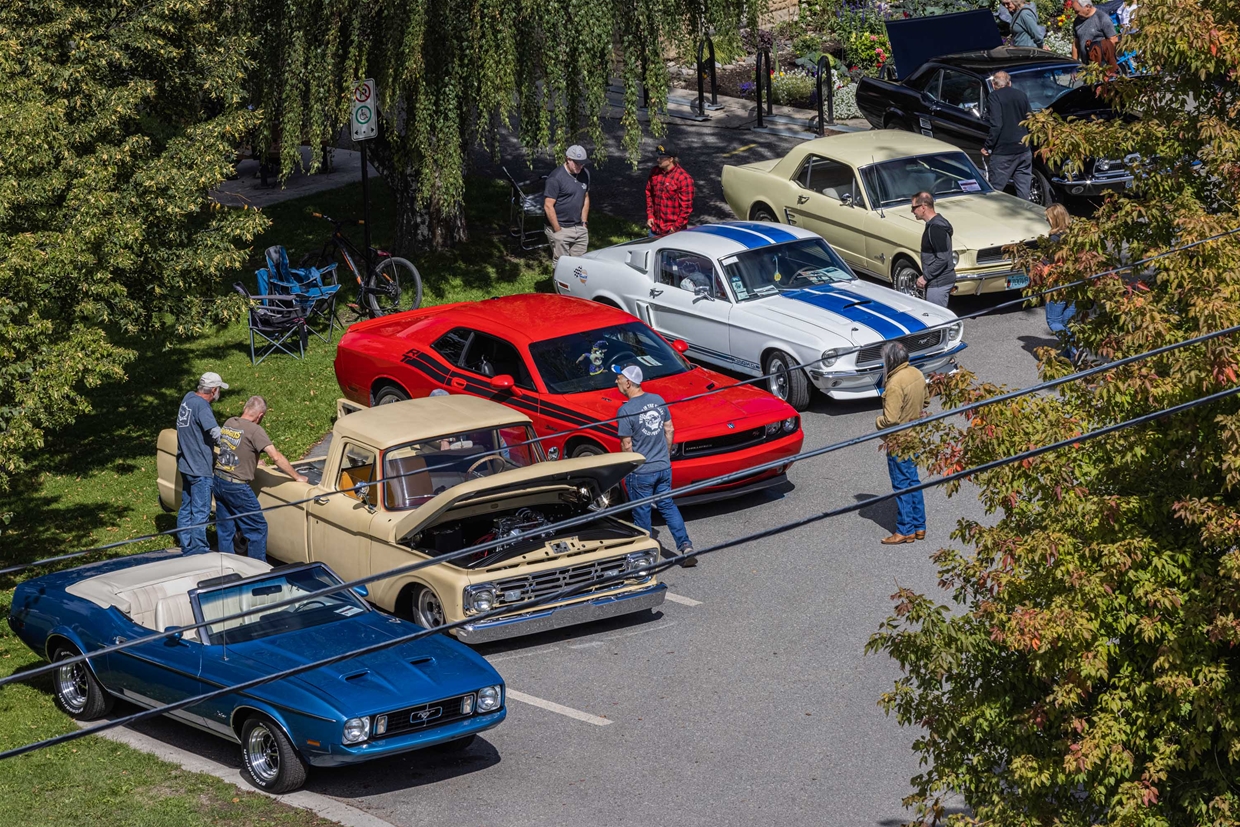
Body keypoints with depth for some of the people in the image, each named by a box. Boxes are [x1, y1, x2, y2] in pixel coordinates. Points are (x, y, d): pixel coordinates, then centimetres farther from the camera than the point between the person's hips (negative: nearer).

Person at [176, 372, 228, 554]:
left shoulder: (189, 398, 6)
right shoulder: (201, 406, -21)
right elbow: (216, 433, -31)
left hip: (185, 464, 9)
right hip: (200, 469, -9)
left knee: (186, 508, 16)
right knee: (200, 512, -2)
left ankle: (186, 548, 24)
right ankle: (198, 551, 2)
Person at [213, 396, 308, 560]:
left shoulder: (229, 423, 4)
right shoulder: (255, 430, -17)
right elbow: (276, 457, -20)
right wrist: (297, 477, -11)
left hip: (218, 480, 7)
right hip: (237, 487, -7)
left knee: (224, 529, 16)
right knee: (258, 528, 6)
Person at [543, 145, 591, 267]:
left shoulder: (585, 174, 7)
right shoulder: (556, 178, -15)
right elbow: (548, 206, -15)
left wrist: (584, 223, 13)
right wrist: (558, 230, -15)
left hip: (579, 229, 7)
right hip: (561, 229, -7)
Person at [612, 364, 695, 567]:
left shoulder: (626, 411, -19)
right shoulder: (658, 400, 0)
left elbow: (626, 446, -15)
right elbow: (669, 431, 8)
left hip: (640, 473, -6)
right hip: (664, 467, 6)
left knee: (641, 513, 10)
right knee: (668, 506, 16)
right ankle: (686, 546, 6)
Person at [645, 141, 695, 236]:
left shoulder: (683, 178, -16)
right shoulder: (655, 172, 3)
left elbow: (687, 207, -15)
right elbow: (649, 194, 16)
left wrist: (676, 227, -14)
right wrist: (649, 215, 7)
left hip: (673, 230, -6)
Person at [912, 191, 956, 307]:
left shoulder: (936, 228, -21)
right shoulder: (936, 223, 11)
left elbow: (942, 259, -25)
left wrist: (925, 277, -19)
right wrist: (926, 276, 17)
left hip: (939, 283, -10)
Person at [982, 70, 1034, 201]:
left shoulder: (995, 97, -9)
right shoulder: (1022, 96, 9)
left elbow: (996, 125, -17)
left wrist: (987, 146, -11)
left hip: (1003, 152, -6)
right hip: (1024, 150, 6)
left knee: (996, 190, 0)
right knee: (1024, 191, 8)